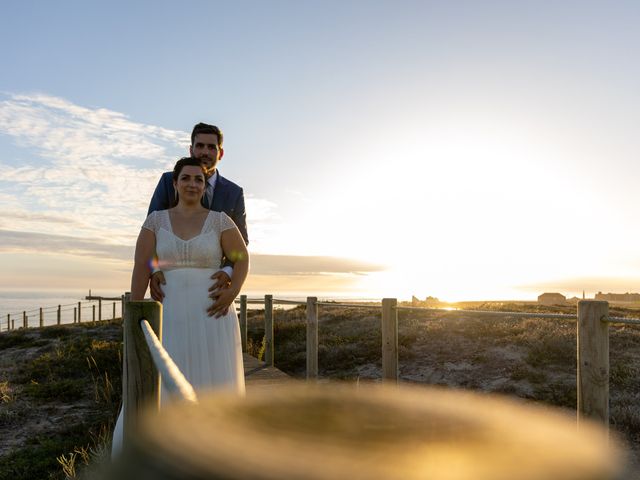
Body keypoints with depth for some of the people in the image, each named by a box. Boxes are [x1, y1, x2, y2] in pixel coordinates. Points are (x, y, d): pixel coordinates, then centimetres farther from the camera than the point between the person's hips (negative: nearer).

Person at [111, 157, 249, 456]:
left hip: (211, 316, -1)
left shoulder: (219, 220, 2)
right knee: (161, 388, -2)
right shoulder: (156, 219, 5)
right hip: (171, 316, 1)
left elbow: (242, 260, 1)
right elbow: (141, 267, -2)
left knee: (211, 388, 2)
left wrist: (232, 292, -17)